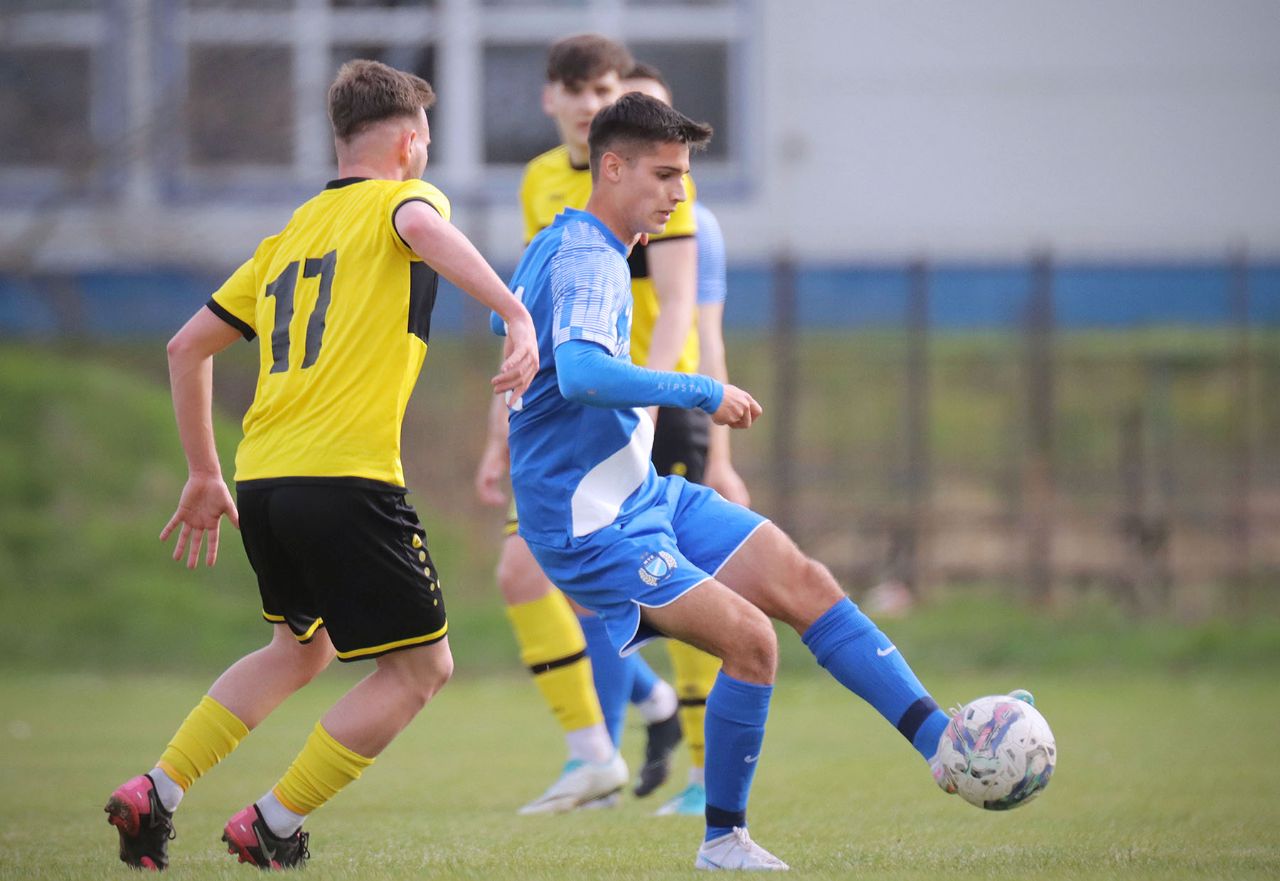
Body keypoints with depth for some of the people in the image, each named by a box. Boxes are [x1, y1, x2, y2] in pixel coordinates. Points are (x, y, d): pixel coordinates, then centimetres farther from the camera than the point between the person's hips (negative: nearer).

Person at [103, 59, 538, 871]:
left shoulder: (289, 237, 23)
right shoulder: (398, 199, 4)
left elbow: (187, 347, 25)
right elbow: (422, 227, -23)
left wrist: (205, 476, 32)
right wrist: (516, 315, -31)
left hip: (262, 480, 8)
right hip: (347, 478, -8)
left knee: (303, 646, 29)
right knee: (420, 668, 5)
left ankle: (155, 795, 19)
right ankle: (273, 826, 2)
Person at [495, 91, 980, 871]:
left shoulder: (560, 242, 12)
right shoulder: (586, 262, -20)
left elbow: (508, 322, 32)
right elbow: (579, 373, -38)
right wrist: (705, 393, -30)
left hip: (645, 496, 10)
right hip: (593, 523, -10)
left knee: (802, 581, -2)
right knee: (750, 641, -19)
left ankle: (945, 744, -7)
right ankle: (724, 842, -2)